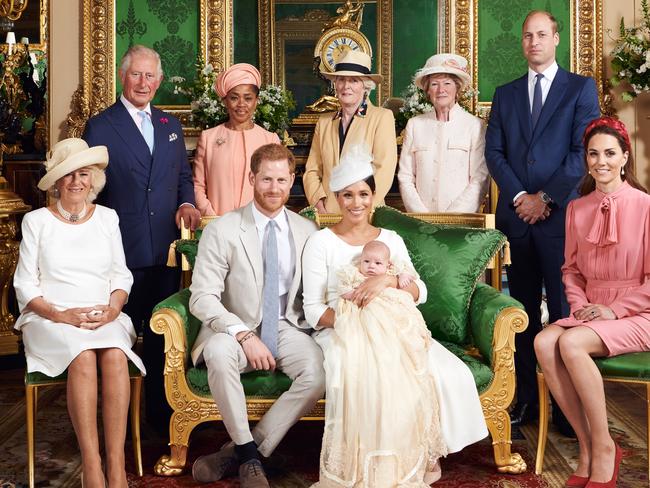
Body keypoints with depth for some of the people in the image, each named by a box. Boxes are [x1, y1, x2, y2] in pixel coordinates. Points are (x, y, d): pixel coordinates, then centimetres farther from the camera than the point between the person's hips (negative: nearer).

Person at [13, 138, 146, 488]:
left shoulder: (107, 217, 14)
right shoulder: (36, 221, 7)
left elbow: (121, 275, 13)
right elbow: (25, 285, 4)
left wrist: (112, 309, -8)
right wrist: (61, 315, -12)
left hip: (105, 318, 2)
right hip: (50, 320, -1)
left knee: (115, 354, -32)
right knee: (83, 356, -34)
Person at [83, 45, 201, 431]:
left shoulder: (171, 125, 14)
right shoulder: (100, 127, -2)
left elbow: (184, 175, 20)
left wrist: (187, 203, -1)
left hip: (166, 249, 4)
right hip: (123, 251, -4)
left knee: (161, 336, 10)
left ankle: (161, 413, 23)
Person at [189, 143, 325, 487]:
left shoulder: (307, 231, 6)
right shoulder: (222, 230, -5)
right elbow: (202, 298, -11)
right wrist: (244, 335, -23)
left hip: (287, 330, 2)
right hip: (235, 330, -2)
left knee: (319, 371, -28)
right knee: (218, 351, -37)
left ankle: (238, 452, -13)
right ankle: (249, 456, -16)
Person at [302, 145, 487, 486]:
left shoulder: (391, 240, 14)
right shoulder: (321, 243, 3)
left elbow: (419, 292, 2)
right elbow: (313, 311, -2)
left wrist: (387, 280, -18)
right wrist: (353, 317, -19)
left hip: (392, 331, 4)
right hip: (341, 333, -3)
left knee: (451, 375, -22)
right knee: (366, 381, -37)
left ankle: (424, 452, -4)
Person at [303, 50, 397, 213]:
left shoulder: (382, 117, 2)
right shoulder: (324, 122, 15)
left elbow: (383, 170, -6)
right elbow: (312, 170, 12)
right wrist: (320, 208, -3)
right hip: (327, 214, 3)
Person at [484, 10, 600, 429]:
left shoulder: (581, 88, 5)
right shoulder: (505, 95, 16)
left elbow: (582, 151, -4)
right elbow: (494, 153, 8)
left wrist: (546, 198, -9)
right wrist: (519, 197, -6)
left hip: (560, 215, -3)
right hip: (516, 215, 4)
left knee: (564, 310, -2)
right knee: (524, 311, 7)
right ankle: (526, 398, 14)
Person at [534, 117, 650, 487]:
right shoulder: (577, 209, 10)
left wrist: (614, 309, -14)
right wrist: (580, 304, -1)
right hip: (590, 312, 5)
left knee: (571, 343, -31)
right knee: (544, 343, -25)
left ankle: (604, 450, -15)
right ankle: (587, 447, -15)